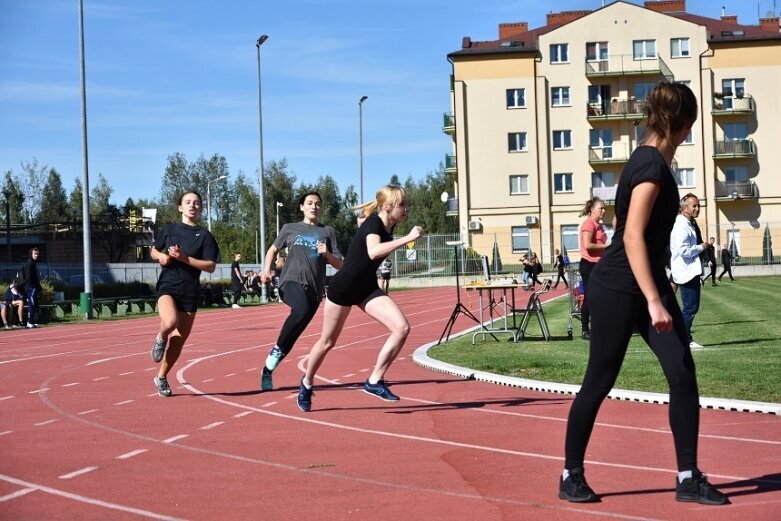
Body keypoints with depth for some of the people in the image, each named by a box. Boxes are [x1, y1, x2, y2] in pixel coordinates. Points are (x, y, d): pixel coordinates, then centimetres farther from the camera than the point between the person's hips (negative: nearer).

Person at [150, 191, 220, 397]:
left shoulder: (204, 235, 2)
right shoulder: (170, 229, 8)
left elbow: (211, 266, -5)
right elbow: (154, 251, 21)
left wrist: (184, 258, -16)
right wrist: (161, 256, -2)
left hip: (190, 292, 1)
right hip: (168, 285, -1)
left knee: (179, 339, 6)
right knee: (170, 322, -31)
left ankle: (161, 377, 25)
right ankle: (160, 339, 3)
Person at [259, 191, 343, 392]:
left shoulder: (328, 232, 12)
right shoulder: (290, 229, 12)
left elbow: (339, 265, 11)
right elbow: (273, 249, 26)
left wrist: (326, 254, -9)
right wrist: (266, 270, 9)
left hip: (314, 289, 2)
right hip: (291, 282, -2)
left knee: (292, 337, 0)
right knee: (301, 310, -35)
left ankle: (268, 369, 14)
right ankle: (277, 348, -18)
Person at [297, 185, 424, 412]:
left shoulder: (389, 227, 1)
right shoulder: (373, 223, -22)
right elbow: (373, 252, -45)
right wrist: (407, 238, -43)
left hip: (367, 289, 7)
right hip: (343, 288, -7)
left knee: (402, 327, -15)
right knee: (327, 342, 9)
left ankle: (374, 381, -8)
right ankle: (307, 383, 35)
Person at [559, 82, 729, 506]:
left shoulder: (652, 161, 11)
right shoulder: (651, 165, -17)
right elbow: (632, 237, -23)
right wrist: (653, 300, -26)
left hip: (648, 283, 9)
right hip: (617, 289, -9)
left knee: (683, 374, -1)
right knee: (598, 382, 1)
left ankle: (688, 478, 5)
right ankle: (571, 476, 14)